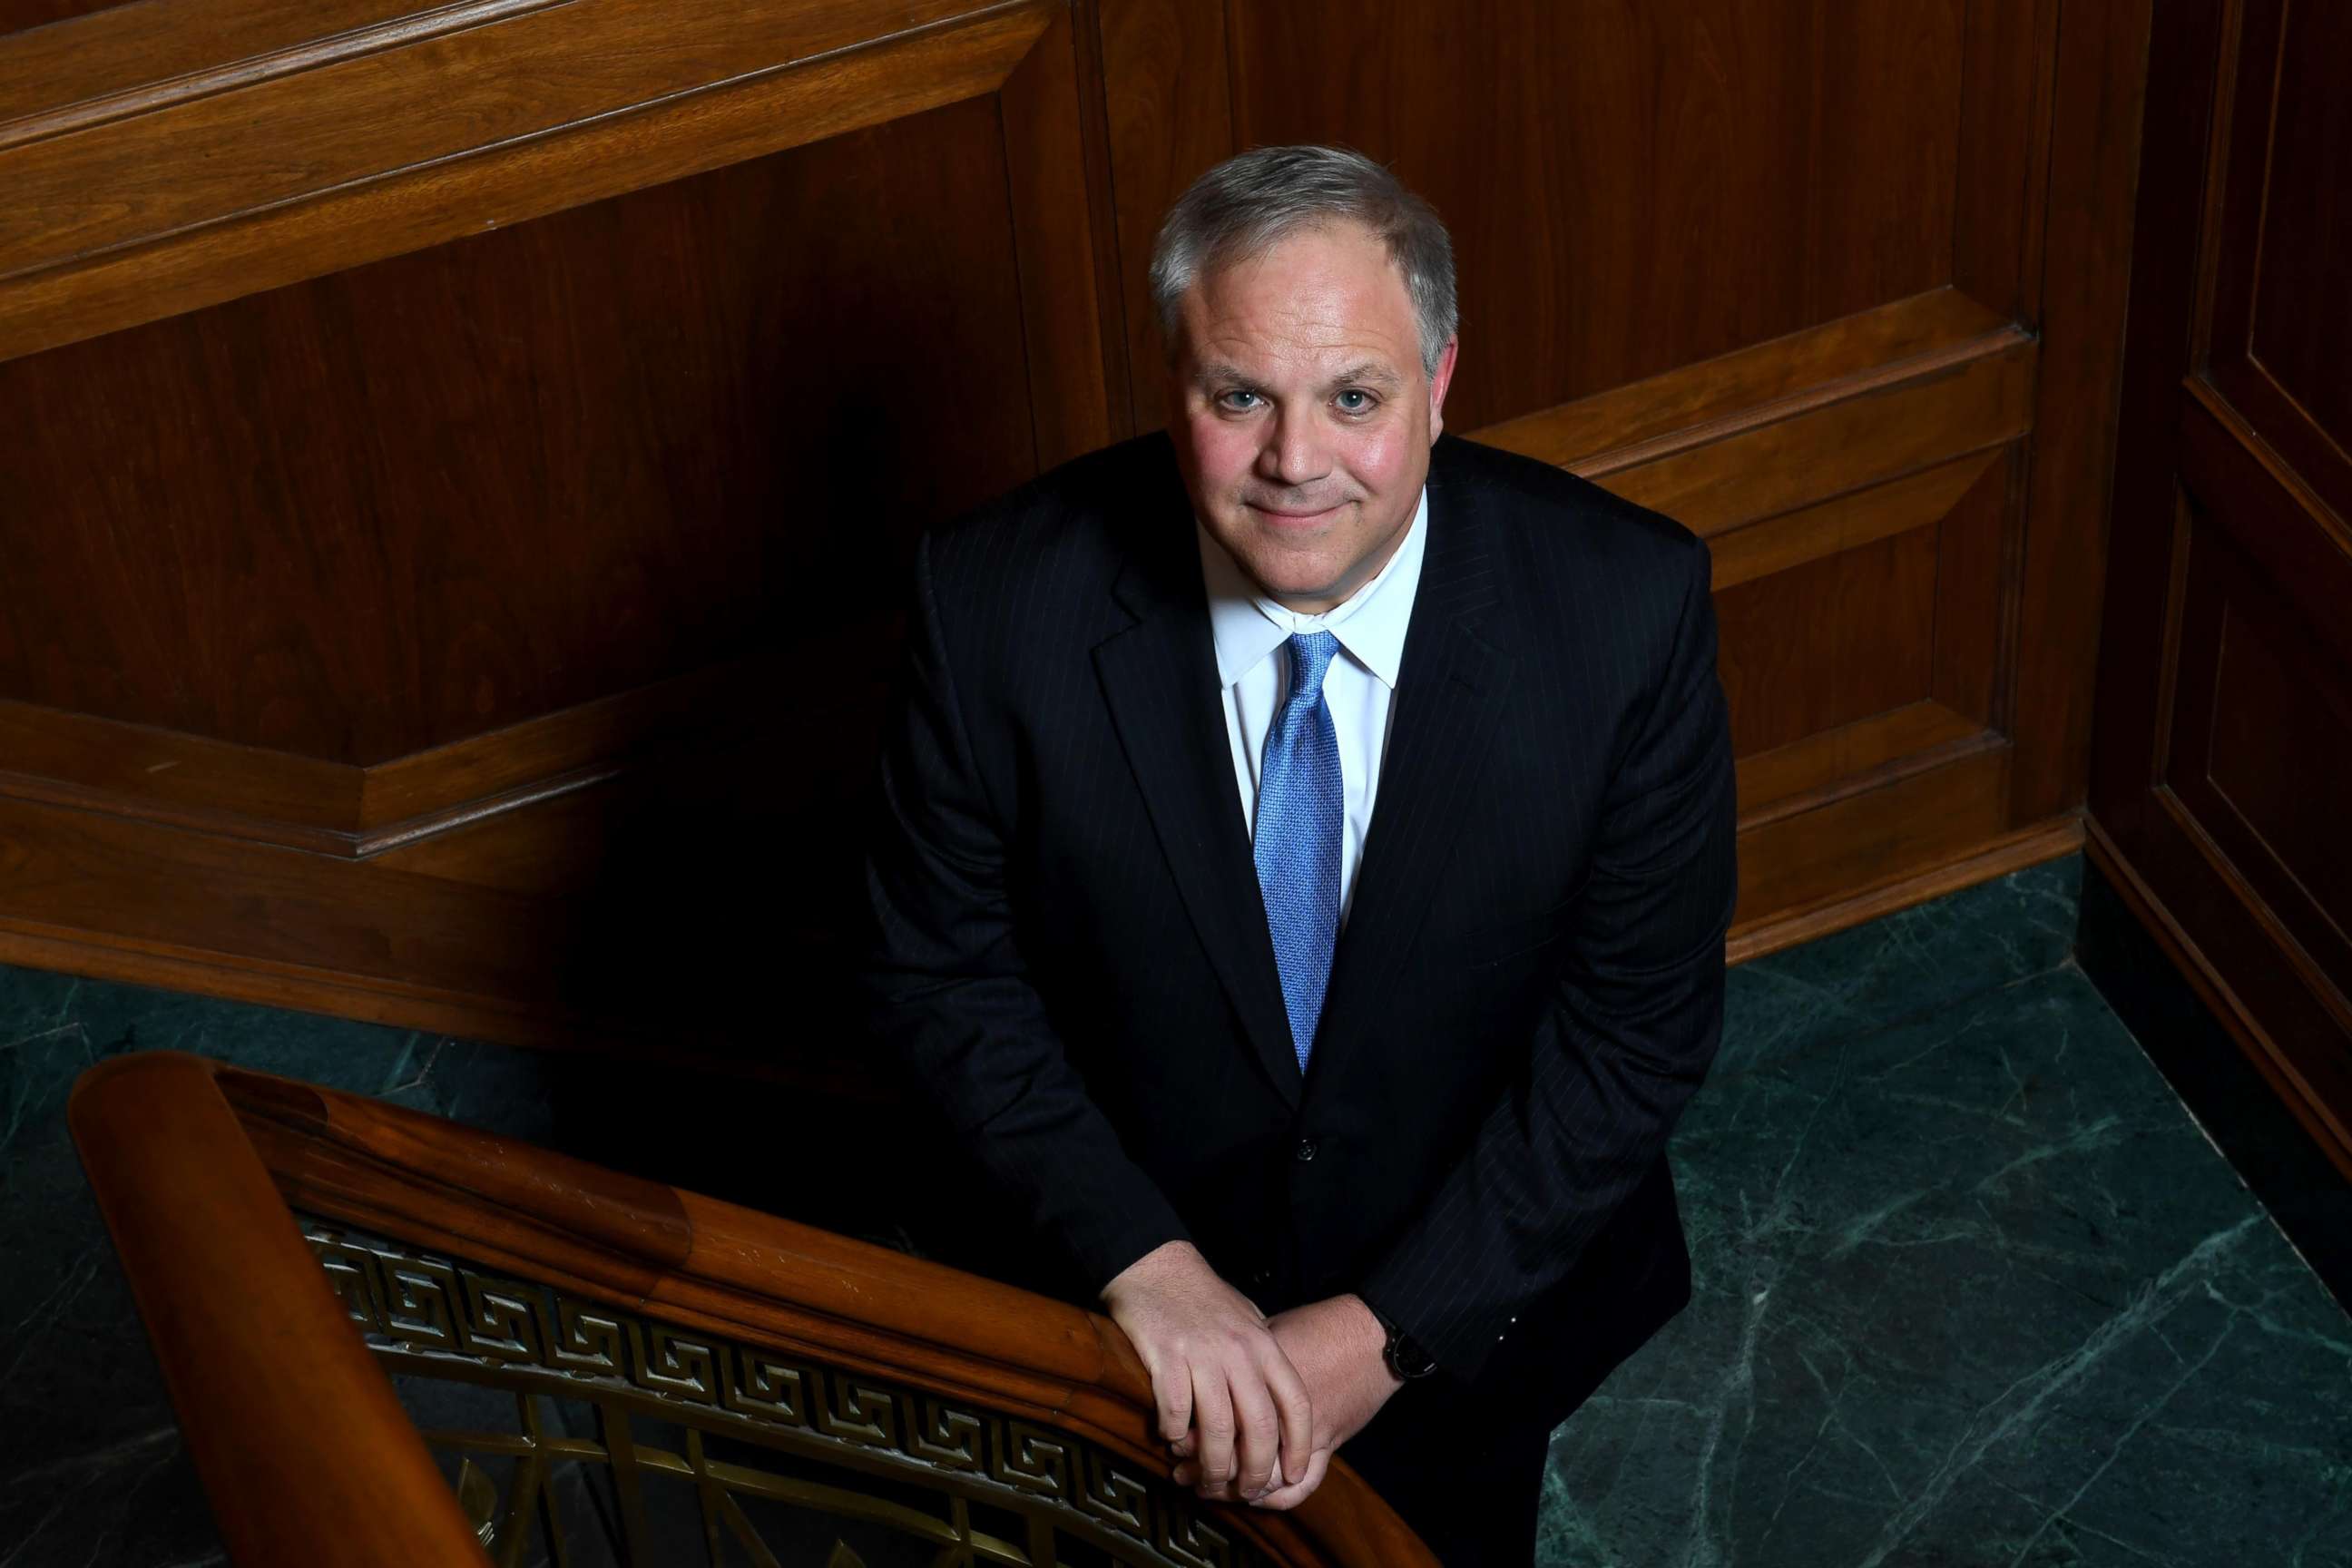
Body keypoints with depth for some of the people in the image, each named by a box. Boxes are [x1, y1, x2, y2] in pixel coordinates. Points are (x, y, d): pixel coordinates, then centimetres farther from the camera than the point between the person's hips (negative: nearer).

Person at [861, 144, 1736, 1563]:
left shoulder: (1627, 607, -26)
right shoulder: (1002, 598, -25)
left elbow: (1641, 1020, -19)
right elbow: (938, 968, -14)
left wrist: (1390, 1330, -22)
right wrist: (1142, 1262, -24)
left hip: (1478, 1284, 1)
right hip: (1117, 1297, 0)